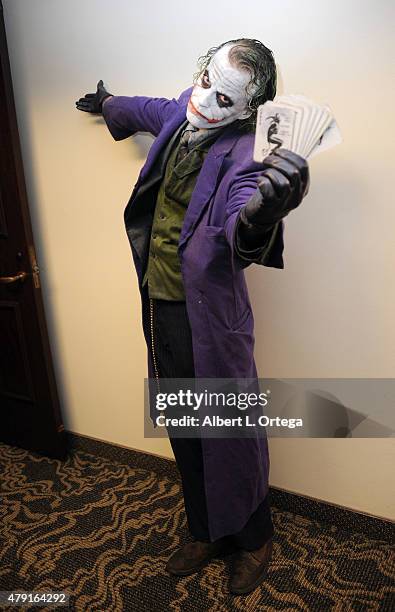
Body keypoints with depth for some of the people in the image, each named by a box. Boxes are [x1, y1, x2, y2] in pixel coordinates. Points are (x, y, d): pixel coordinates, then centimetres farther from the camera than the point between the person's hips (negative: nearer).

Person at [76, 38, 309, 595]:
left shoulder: (242, 154, -17)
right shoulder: (179, 116, 5)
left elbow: (241, 236, -37)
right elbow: (146, 110, 30)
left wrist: (263, 208, -59)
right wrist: (106, 103, 49)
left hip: (208, 314, -7)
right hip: (158, 305, 8)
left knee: (229, 434, 8)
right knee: (184, 431, 19)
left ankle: (254, 540, 37)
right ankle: (206, 533, 42)